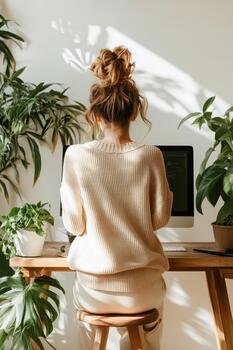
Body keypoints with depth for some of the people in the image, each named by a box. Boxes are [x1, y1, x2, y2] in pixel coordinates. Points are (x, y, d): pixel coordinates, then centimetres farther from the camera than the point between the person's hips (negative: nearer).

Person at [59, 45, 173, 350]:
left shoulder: (76, 156, -14)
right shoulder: (151, 156, -13)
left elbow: (74, 224, -8)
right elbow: (160, 219, -3)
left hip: (93, 288, 0)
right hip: (141, 288, 1)